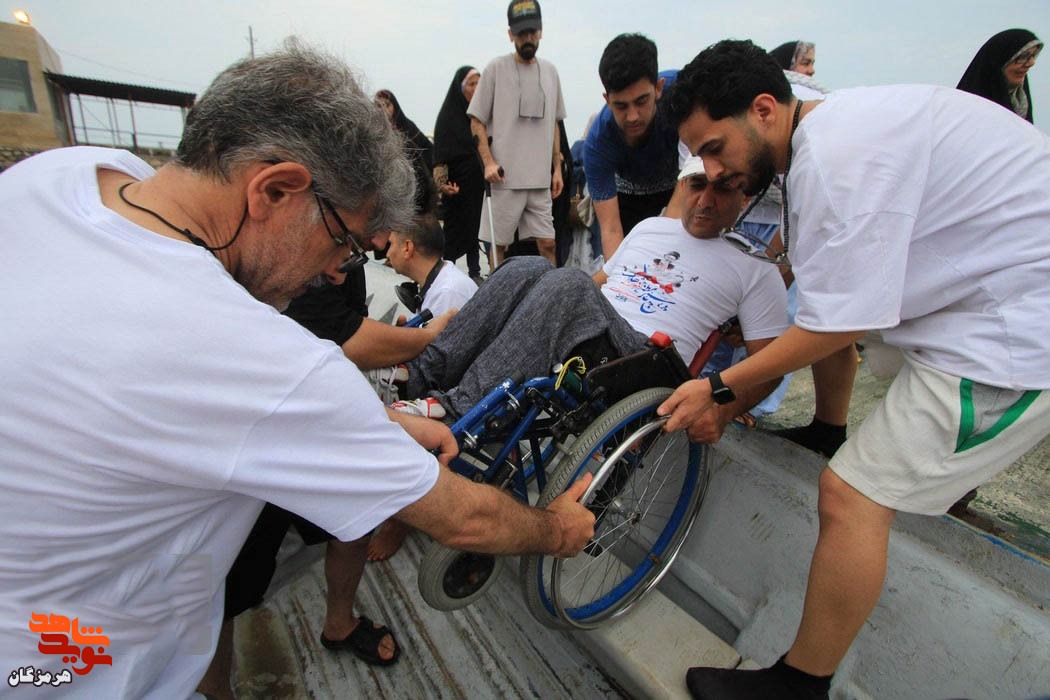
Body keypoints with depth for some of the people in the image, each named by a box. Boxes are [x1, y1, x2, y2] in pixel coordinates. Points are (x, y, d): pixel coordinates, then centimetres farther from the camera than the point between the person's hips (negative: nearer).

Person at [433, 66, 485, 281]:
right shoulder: (449, 115, -3)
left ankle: (475, 272, 14)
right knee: (455, 228, 0)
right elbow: (441, 153, -11)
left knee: (477, 226, 6)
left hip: (479, 182, 5)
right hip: (458, 185, -5)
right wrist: (443, 183, -24)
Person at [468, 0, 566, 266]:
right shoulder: (496, 68, 2)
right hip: (505, 177, -3)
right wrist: (489, 162, -13)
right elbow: (477, 121, 1)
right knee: (498, 243, 2)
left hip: (541, 179, 4)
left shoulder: (550, 71, 15)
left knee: (547, 243, 2)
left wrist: (557, 168, 14)